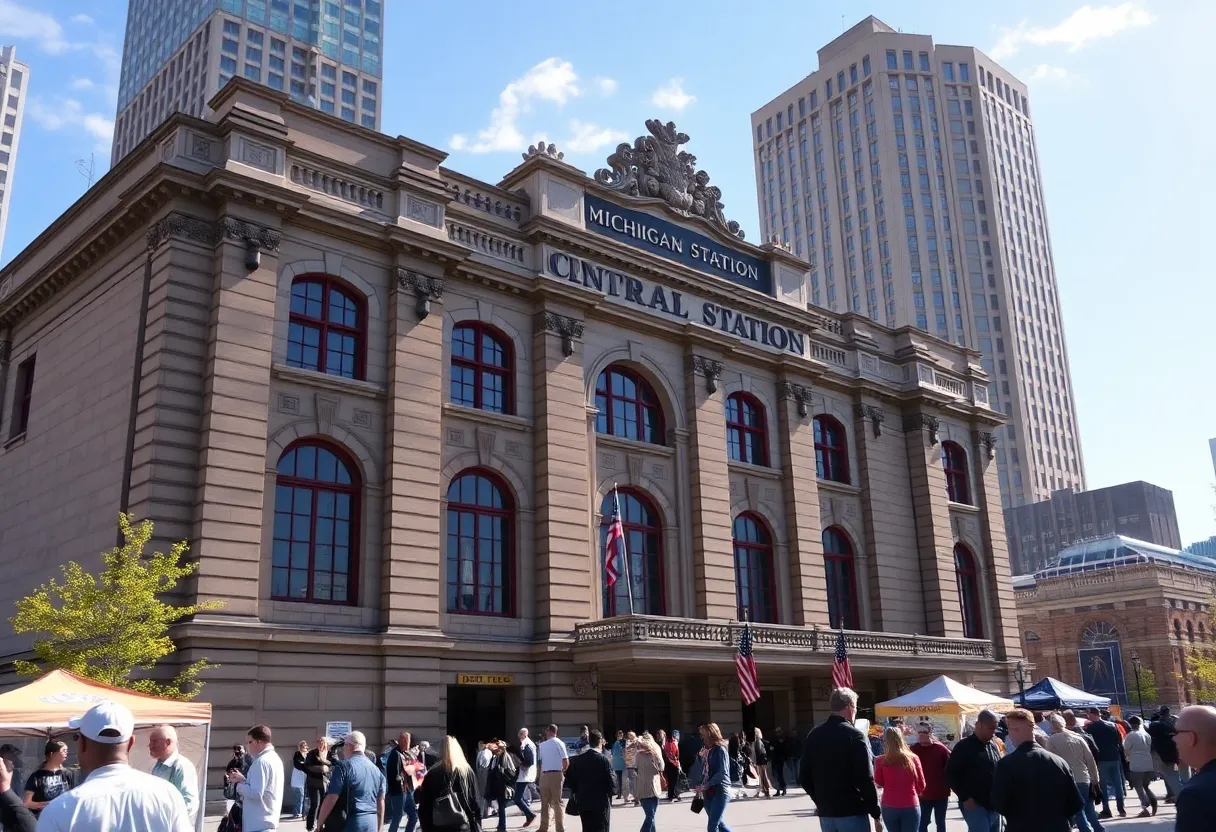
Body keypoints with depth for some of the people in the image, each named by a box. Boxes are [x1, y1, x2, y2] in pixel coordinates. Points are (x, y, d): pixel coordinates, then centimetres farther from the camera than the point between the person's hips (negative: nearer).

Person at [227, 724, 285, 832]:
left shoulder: (262, 761, -17)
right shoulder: (275, 758, 15)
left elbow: (255, 793, -23)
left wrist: (239, 785, -7)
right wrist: (242, 779, 10)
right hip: (268, 820, 10)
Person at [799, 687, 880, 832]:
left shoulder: (814, 735, 8)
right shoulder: (855, 736, -11)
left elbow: (804, 777, 10)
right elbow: (866, 779, -14)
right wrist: (876, 814, -8)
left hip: (825, 813, 6)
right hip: (852, 813, -6)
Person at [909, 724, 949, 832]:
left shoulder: (941, 748, -8)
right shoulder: (913, 749, -6)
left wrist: (947, 787, -4)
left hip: (941, 794, 0)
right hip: (922, 795, 0)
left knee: (940, 822, 14)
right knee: (922, 823, 6)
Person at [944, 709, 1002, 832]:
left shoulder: (994, 746, 11)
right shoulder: (964, 746, -8)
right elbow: (950, 775, -8)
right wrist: (965, 797, -13)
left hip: (994, 806, 6)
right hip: (974, 805, -6)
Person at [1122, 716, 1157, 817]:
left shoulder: (1130, 735, -10)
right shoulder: (1146, 734, 8)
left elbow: (1126, 749, -5)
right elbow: (1150, 748, 16)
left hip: (1136, 766, -6)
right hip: (1148, 764, 6)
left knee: (1139, 787, 1)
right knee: (1145, 786, 20)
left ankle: (1146, 808, -8)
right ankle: (1153, 801, 0)